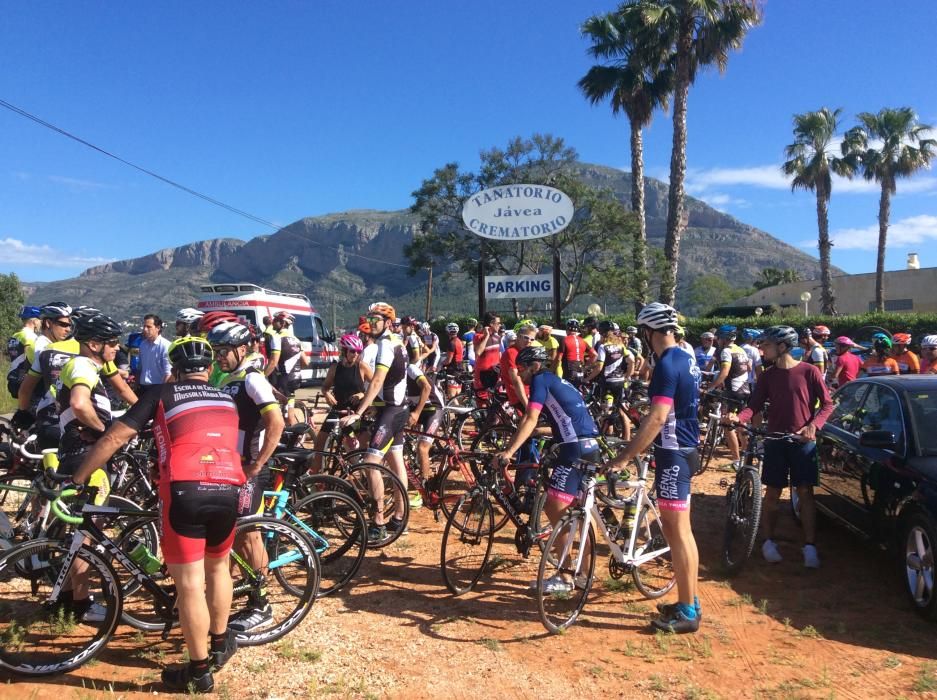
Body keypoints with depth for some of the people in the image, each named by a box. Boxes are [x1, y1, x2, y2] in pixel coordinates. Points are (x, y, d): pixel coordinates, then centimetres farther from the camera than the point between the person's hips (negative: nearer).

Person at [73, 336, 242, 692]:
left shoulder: (162, 394, 12)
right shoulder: (227, 400, 23)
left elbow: (114, 438, 8)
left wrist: (76, 480, 15)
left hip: (184, 491, -4)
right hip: (227, 491, 4)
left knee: (189, 585, 6)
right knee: (218, 566, 27)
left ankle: (199, 670, 17)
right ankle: (220, 644, 40)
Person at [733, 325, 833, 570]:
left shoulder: (809, 371, -5)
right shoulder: (767, 376, 4)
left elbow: (827, 404, -3)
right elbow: (755, 405, -1)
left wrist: (813, 425, -19)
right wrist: (739, 417, -21)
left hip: (803, 441, -2)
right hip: (775, 440, 3)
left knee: (805, 493, 1)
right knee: (772, 493, 6)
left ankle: (810, 546, 7)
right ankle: (769, 542, 17)